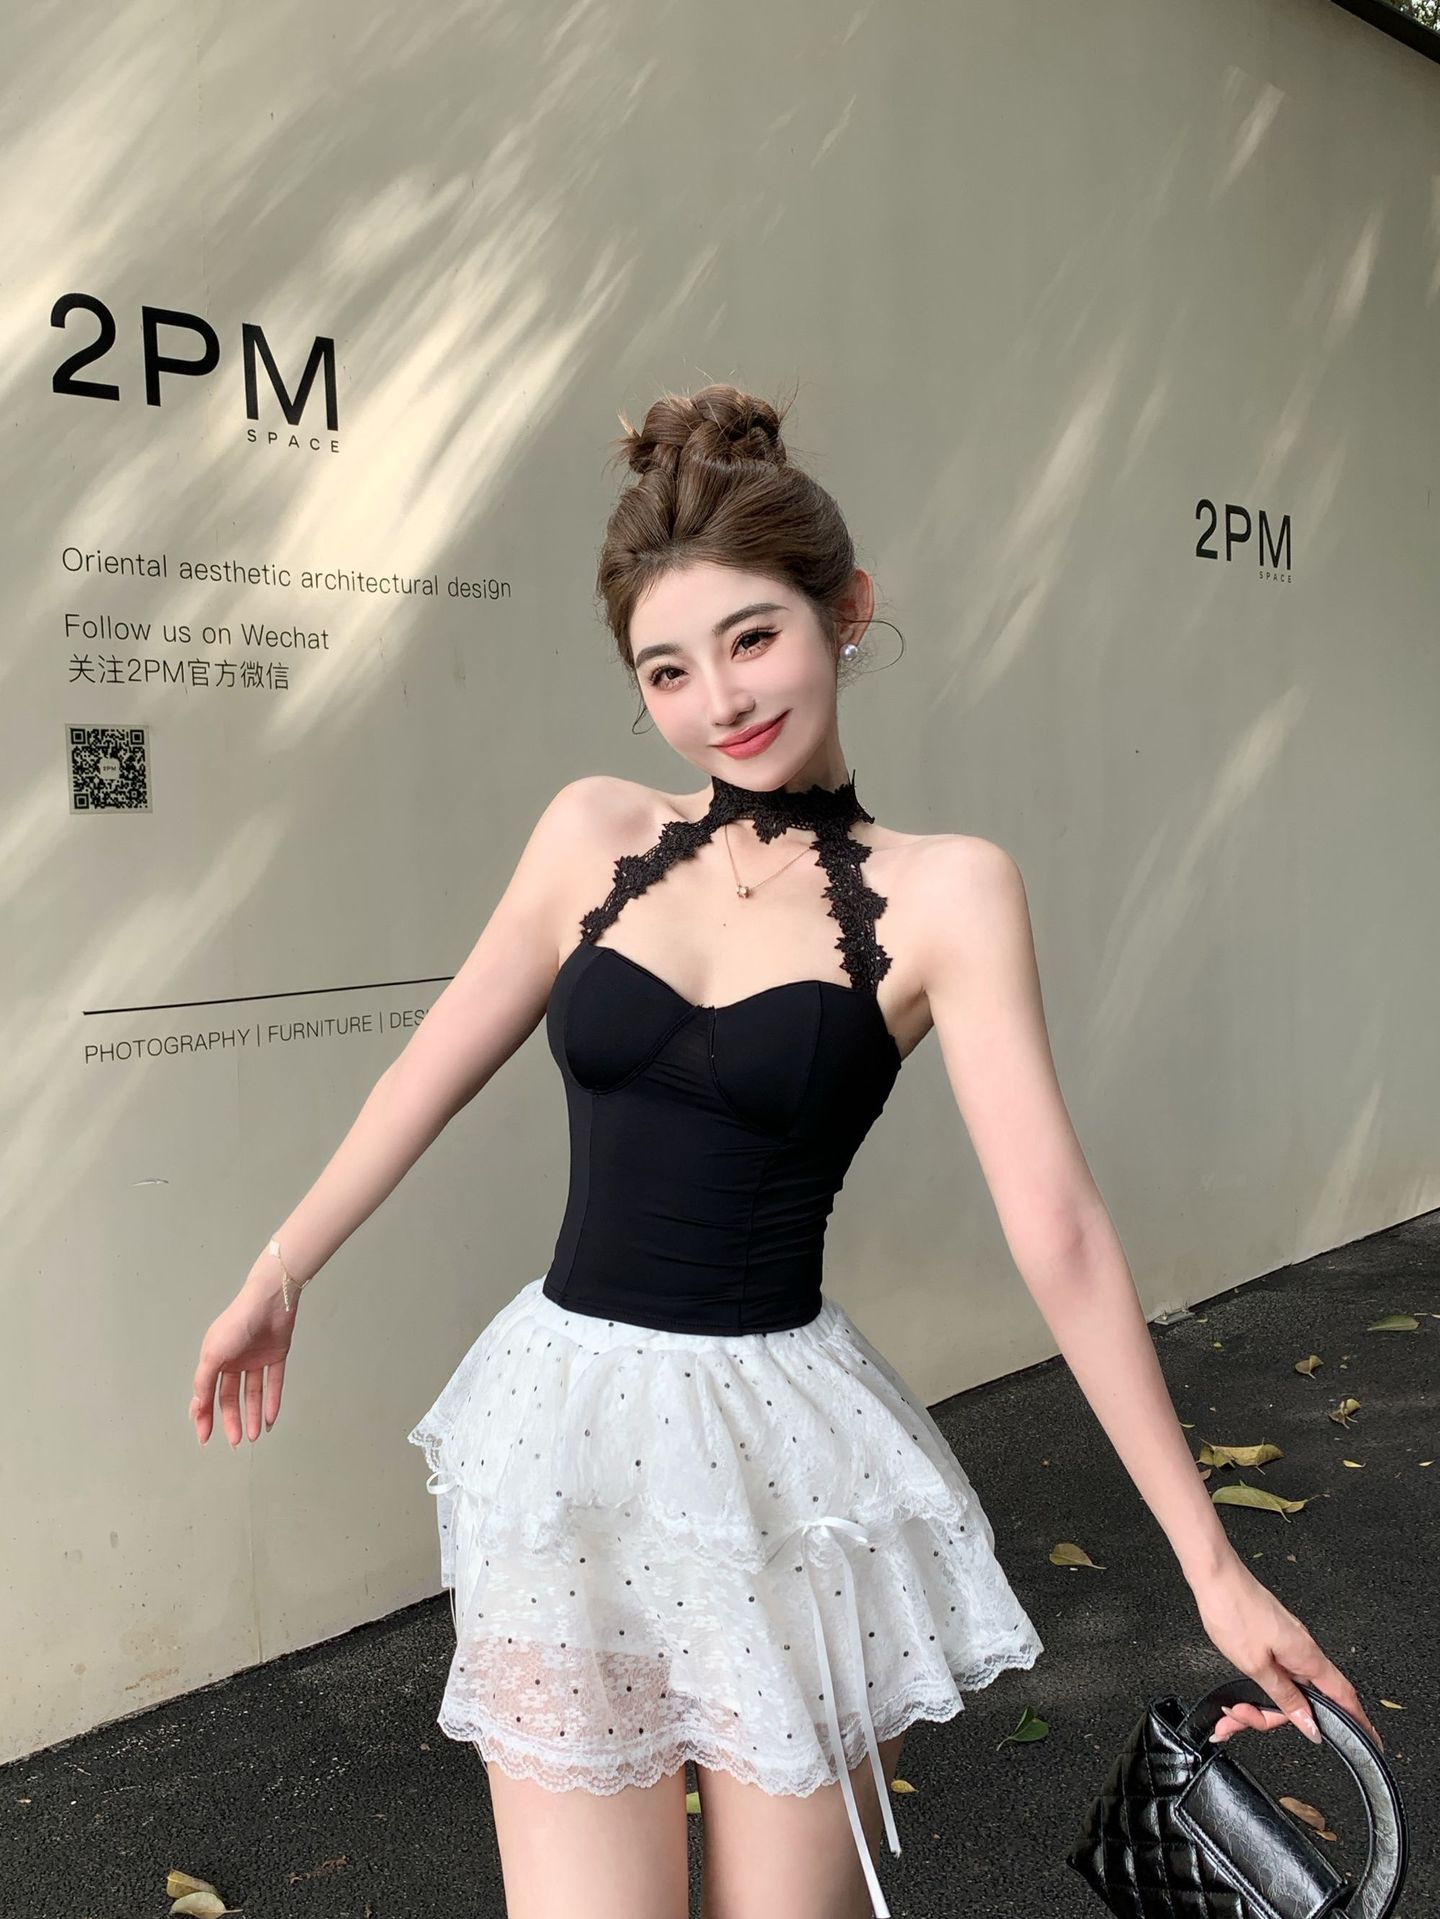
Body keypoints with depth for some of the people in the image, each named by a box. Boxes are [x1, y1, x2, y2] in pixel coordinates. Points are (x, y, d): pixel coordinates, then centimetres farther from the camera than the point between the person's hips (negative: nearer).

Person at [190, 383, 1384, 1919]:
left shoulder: (941, 893, -7)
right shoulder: (595, 832, 2)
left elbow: (1057, 1231, -9)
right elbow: (436, 1069, 13)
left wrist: (1210, 1560, -8)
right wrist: (278, 1275, 21)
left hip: (780, 1445, -2)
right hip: (569, 1426, 2)